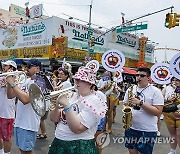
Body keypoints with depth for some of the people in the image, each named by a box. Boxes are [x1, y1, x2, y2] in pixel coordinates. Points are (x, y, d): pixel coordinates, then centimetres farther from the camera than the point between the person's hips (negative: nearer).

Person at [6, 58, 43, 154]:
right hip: (19, 121, 8)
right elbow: (10, 95, 10)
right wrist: (9, 82, -5)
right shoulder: (26, 81, 10)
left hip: (28, 124, -8)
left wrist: (13, 83, -22)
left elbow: (25, 99, -29)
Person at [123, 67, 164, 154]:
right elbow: (125, 104, 14)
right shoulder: (130, 89, 5)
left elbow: (158, 112, -16)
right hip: (131, 128, 4)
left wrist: (140, 103, -23)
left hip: (148, 131, -4)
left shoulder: (155, 91, -9)